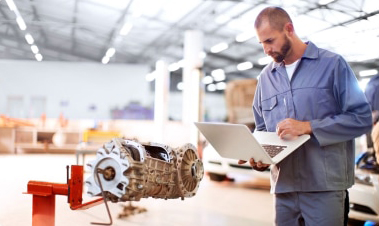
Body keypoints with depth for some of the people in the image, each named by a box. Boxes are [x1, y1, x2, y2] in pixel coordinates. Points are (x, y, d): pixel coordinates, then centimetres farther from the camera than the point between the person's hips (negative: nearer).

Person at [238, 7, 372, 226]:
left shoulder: (332, 64, -1)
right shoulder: (266, 77, 13)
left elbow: (362, 117, -6)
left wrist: (309, 127, -15)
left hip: (325, 186, -4)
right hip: (283, 186, 4)